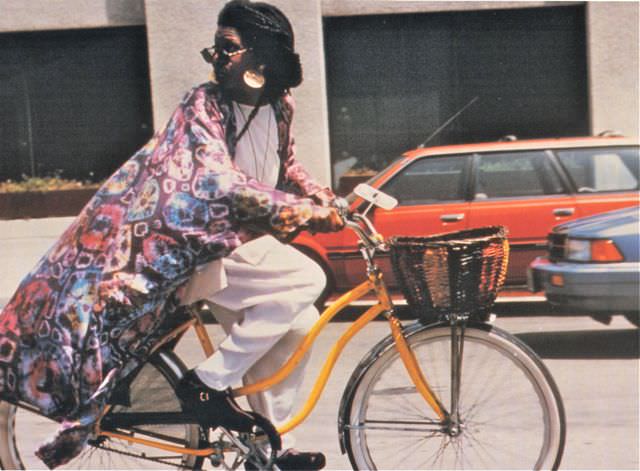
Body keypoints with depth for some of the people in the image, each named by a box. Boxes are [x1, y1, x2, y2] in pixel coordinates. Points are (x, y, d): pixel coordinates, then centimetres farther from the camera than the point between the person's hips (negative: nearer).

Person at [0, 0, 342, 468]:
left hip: (241, 241, 8)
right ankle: (208, 382, -13)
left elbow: (287, 168, 24)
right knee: (304, 279, -23)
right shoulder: (203, 105, -17)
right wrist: (308, 213, -30)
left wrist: (333, 202, 8)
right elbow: (223, 183, -29)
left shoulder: (280, 107, 5)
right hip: (197, 250, -8)